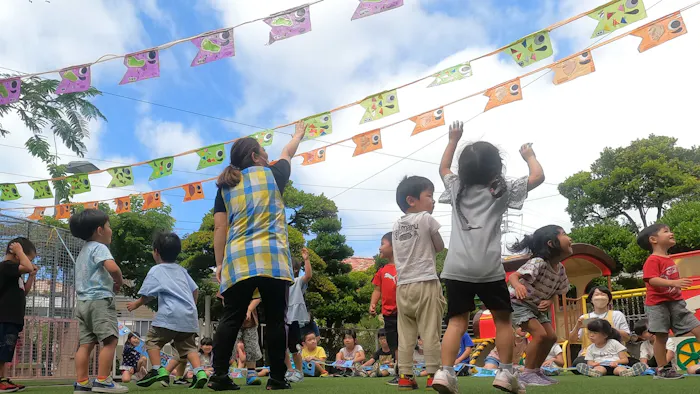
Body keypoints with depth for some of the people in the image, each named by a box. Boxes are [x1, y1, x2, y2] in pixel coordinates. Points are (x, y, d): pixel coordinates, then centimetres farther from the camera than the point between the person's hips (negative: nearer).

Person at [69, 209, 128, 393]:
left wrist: (110, 283, 20)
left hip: (83, 301, 10)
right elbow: (112, 267, -25)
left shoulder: (83, 251, 23)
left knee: (85, 343, 7)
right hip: (100, 300, -10)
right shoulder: (99, 247, -7)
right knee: (110, 339, -10)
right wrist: (119, 281, -5)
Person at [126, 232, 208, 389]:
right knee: (188, 346, 10)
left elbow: (147, 295, 2)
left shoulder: (155, 270, 3)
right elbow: (195, 290, 21)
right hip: (190, 315, 6)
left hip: (171, 314, -5)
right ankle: (199, 372, -9)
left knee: (153, 340, 12)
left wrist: (136, 304, 21)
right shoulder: (181, 269, 19)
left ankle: (157, 371, 1)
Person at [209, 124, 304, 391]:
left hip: (237, 260, 3)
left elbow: (220, 227, 9)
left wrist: (219, 263, 10)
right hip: (272, 258, -2)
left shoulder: (225, 185, 16)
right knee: (275, 319, 2)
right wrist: (298, 135, 52)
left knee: (231, 319, 3)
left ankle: (219, 376, -4)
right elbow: (287, 154, 32)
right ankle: (277, 378, 3)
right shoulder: (272, 174, 12)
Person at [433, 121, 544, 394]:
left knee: (457, 321, 2)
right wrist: (529, 156, 28)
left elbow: (443, 168, 37)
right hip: (488, 268, -3)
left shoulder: (457, 187, 16)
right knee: (502, 319, 12)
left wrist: (453, 140, 41)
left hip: (456, 268, 3)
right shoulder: (502, 190, 7)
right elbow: (538, 176, 11)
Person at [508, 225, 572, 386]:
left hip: (537, 306, 9)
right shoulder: (539, 263, -32)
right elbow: (513, 276, -42)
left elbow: (555, 292, 6)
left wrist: (549, 302, -16)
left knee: (551, 336, 4)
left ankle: (536, 370, 20)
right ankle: (527, 373, -9)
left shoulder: (560, 269, -6)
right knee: (540, 334, -21)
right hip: (518, 302, -8)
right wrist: (517, 285, -65)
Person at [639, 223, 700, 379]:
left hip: (675, 302, 8)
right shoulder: (653, 260, -14)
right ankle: (662, 369, 7)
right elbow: (652, 280, -27)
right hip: (657, 304, -8)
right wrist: (673, 283, -37)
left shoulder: (669, 260, 15)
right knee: (661, 336, -4)